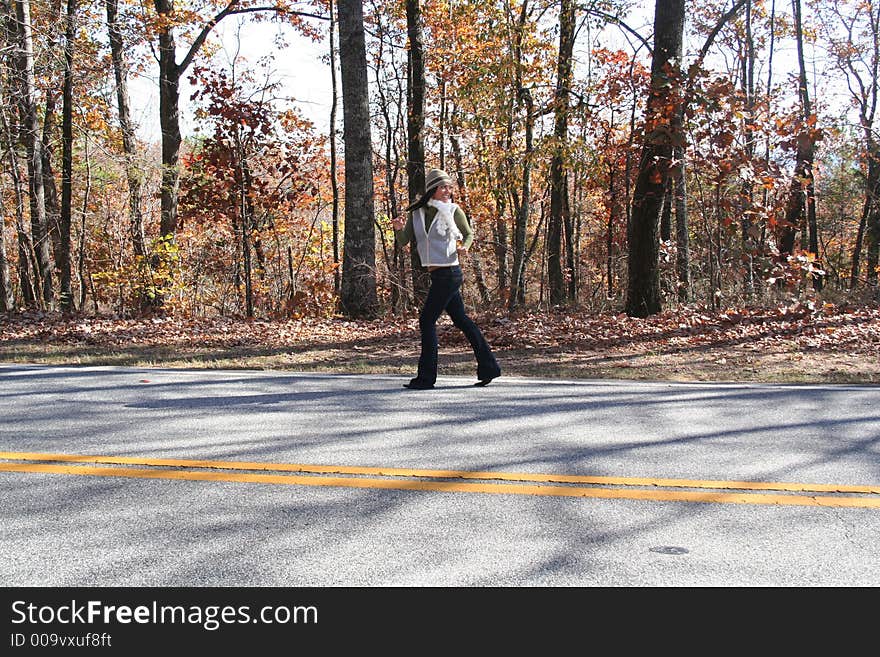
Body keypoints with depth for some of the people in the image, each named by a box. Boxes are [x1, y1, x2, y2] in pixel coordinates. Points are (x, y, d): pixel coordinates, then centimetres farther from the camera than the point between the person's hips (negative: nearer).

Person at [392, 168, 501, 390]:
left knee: (427, 320, -5)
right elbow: (404, 241, 5)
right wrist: (398, 228, -15)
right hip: (437, 274, 6)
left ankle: (426, 377, 2)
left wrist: (464, 247, -10)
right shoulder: (417, 212, 7)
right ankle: (488, 367, 21)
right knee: (460, 319, 12)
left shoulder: (453, 210, -4)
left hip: (449, 273, -6)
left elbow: (469, 234, 10)